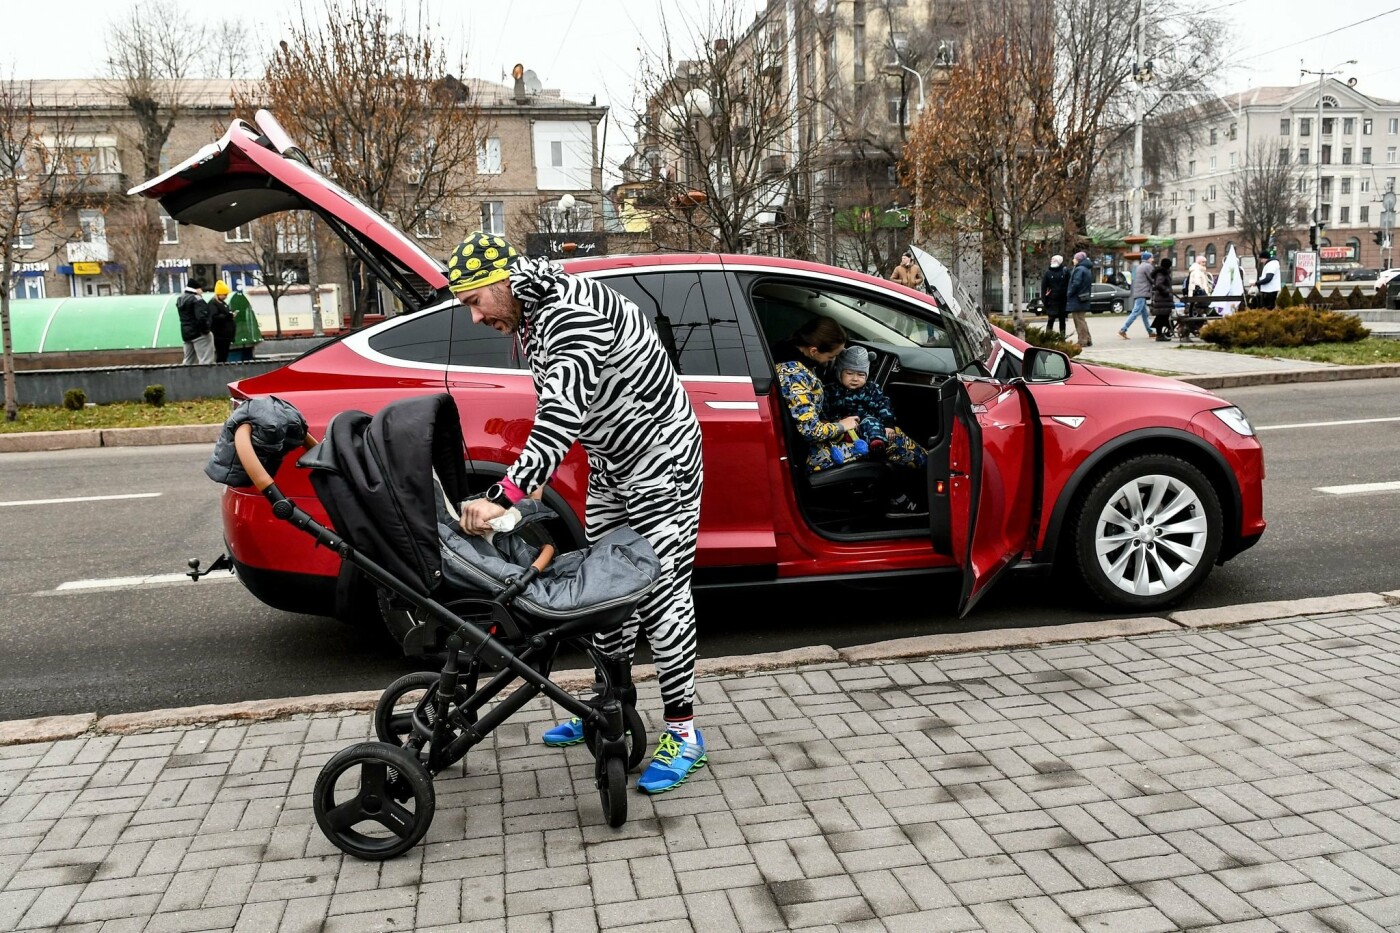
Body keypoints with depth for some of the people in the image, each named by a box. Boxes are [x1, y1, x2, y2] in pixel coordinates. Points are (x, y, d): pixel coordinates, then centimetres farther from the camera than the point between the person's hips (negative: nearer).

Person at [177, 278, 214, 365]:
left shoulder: (180, 299, 12)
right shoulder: (197, 299, -16)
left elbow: (184, 316, 16)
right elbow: (201, 317, -26)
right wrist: (206, 330, -14)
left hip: (186, 333, 9)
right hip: (199, 333, -9)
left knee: (188, 361, 16)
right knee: (206, 361, -7)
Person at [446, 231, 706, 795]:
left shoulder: (571, 312, -27)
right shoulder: (527, 318, 6)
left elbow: (561, 416, -36)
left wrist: (505, 497, -40)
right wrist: (531, 483, 13)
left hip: (660, 459, -10)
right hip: (609, 464, 10)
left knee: (661, 591, -7)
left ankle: (683, 732, 4)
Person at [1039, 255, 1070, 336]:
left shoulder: (1065, 271, 2)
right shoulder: (1048, 272, 4)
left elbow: (1069, 285, 0)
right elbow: (1043, 287, 2)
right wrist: (1044, 299, -5)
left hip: (1063, 301, 1)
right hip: (1052, 301, -1)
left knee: (1062, 320, 9)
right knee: (1050, 320, -4)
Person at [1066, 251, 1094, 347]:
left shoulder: (1079, 269, -16)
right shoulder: (1087, 269, 15)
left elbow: (1076, 284, -24)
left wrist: (1069, 294, -13)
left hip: (1077, 299, -10)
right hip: (1084, 298, 10)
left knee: (1079, 320, -5)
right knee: (1081, 320, 17)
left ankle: (1082, 341, -3)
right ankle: (1087, 340, 20)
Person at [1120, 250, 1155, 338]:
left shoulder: (1139, 266, 22)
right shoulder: (1148, 266, -7)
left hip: (1137, 293, 10)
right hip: (1142, 293, -10)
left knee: (1144, 314, 12)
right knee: (1136, 313, -13)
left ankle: (1150, 332, 18)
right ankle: (1123, 330, -19)